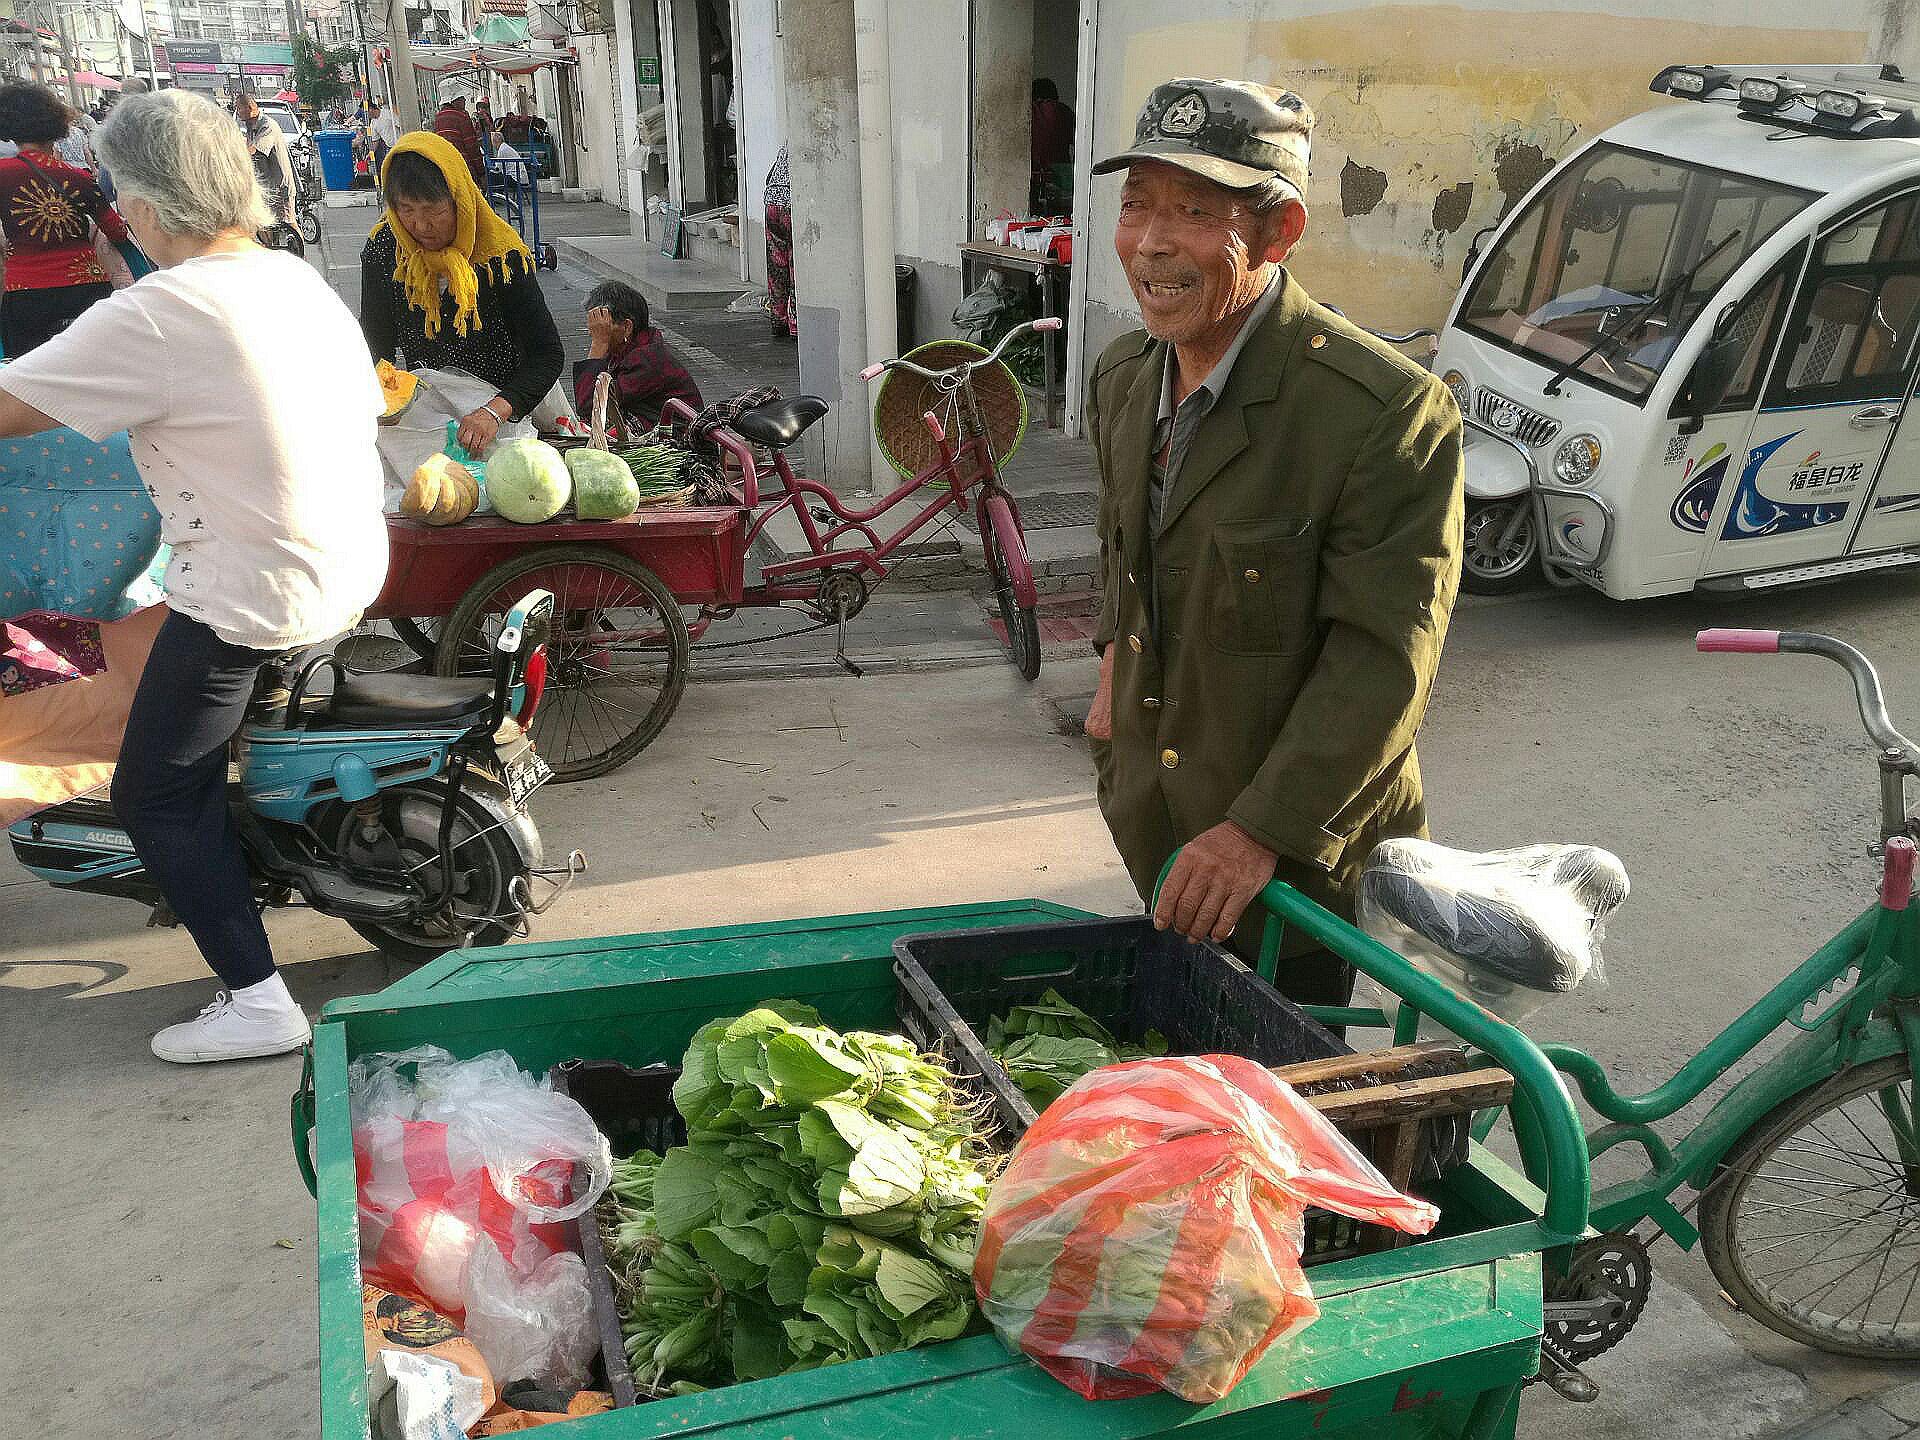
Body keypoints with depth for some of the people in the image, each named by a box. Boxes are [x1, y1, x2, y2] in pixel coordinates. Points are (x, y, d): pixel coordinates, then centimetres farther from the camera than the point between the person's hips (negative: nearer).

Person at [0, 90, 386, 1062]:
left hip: (252, 600, -8)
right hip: (358, 571, 8)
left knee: (155, 797, 6)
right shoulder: (299, 277, 4)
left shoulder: (155, 318, -20)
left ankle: (256, 1000, 6)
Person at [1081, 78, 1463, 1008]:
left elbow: (1383, 655, -24)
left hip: (1300, 853, -6)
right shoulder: (1122, 377, 0)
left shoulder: (1388, 411, -25)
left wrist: (1264, 831, -25)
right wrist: (1116, 661, 10)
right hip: (1151, 826, 7)